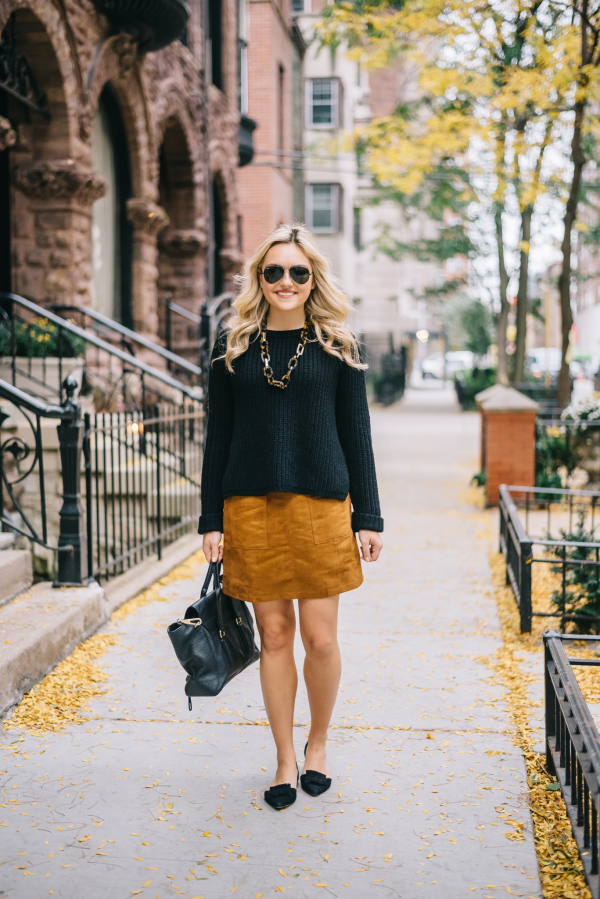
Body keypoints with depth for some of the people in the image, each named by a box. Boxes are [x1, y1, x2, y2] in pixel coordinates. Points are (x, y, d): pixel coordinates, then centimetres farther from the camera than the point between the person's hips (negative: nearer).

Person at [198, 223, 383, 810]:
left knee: (320, 639, 0)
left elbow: (356, 434, 6)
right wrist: (210, 520, 3)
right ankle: (285, 760, 21)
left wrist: (369, 517, 2)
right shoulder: (233, 347, 8)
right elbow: (218, 437, 8)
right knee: (274, 636, 6)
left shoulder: (336, 347, 6)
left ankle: (318, 743, 27)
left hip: (321, 506, -1)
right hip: (251, 508, 1)